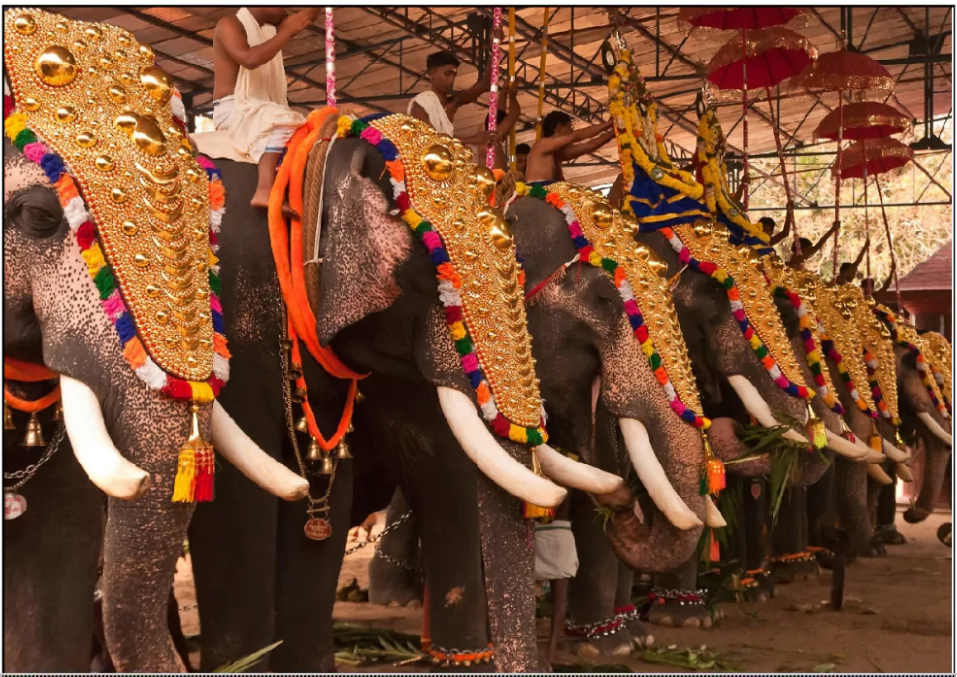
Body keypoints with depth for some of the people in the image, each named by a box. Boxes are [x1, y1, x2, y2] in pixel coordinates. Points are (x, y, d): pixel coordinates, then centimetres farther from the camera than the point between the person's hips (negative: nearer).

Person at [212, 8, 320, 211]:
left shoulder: (272, 27, 18)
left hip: (264, 111, 9)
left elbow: (310, 16, 16)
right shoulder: (229, 25, -5)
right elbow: (249, 59, -24)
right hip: (232, 109, -9)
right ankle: (265, 191, -50)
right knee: (281, 122, -34)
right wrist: (287, 31, -18)